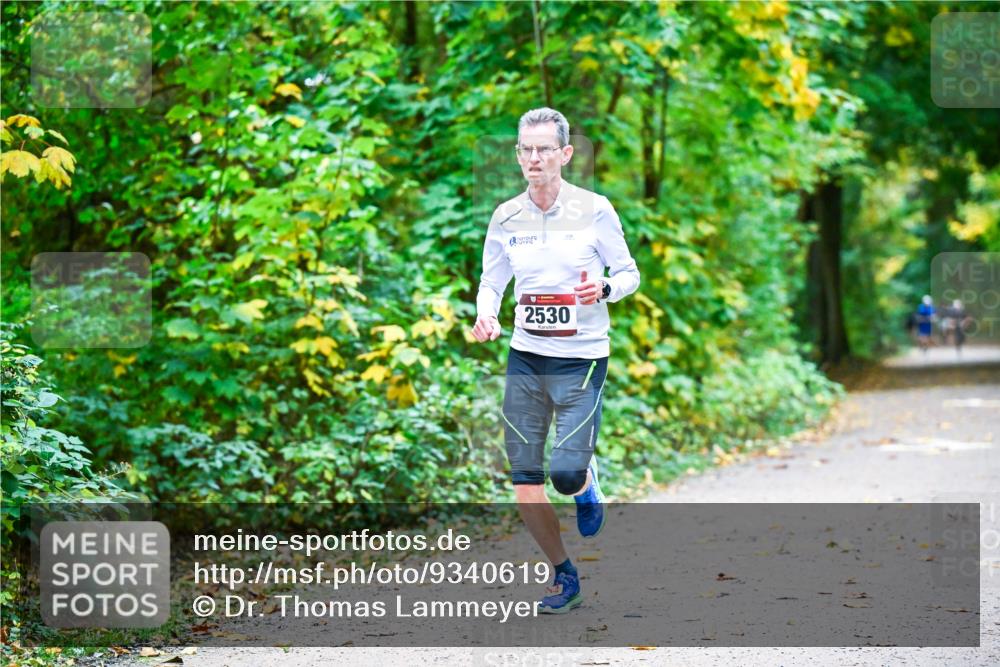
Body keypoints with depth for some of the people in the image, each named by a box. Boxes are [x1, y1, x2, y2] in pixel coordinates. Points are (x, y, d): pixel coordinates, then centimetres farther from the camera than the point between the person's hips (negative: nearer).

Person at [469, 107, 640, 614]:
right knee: (524, 483, 1)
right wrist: (485, 314, -9)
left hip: (582, 358, -3)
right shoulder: (506, 217, 3)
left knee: (565, 473, -13)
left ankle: (587, 482, 27)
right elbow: (491, 281, 12)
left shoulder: (594, 210, -6)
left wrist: (605, 288, -20)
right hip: (525, 358, 3)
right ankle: (564, 578, 21)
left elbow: (629, 273, 1)